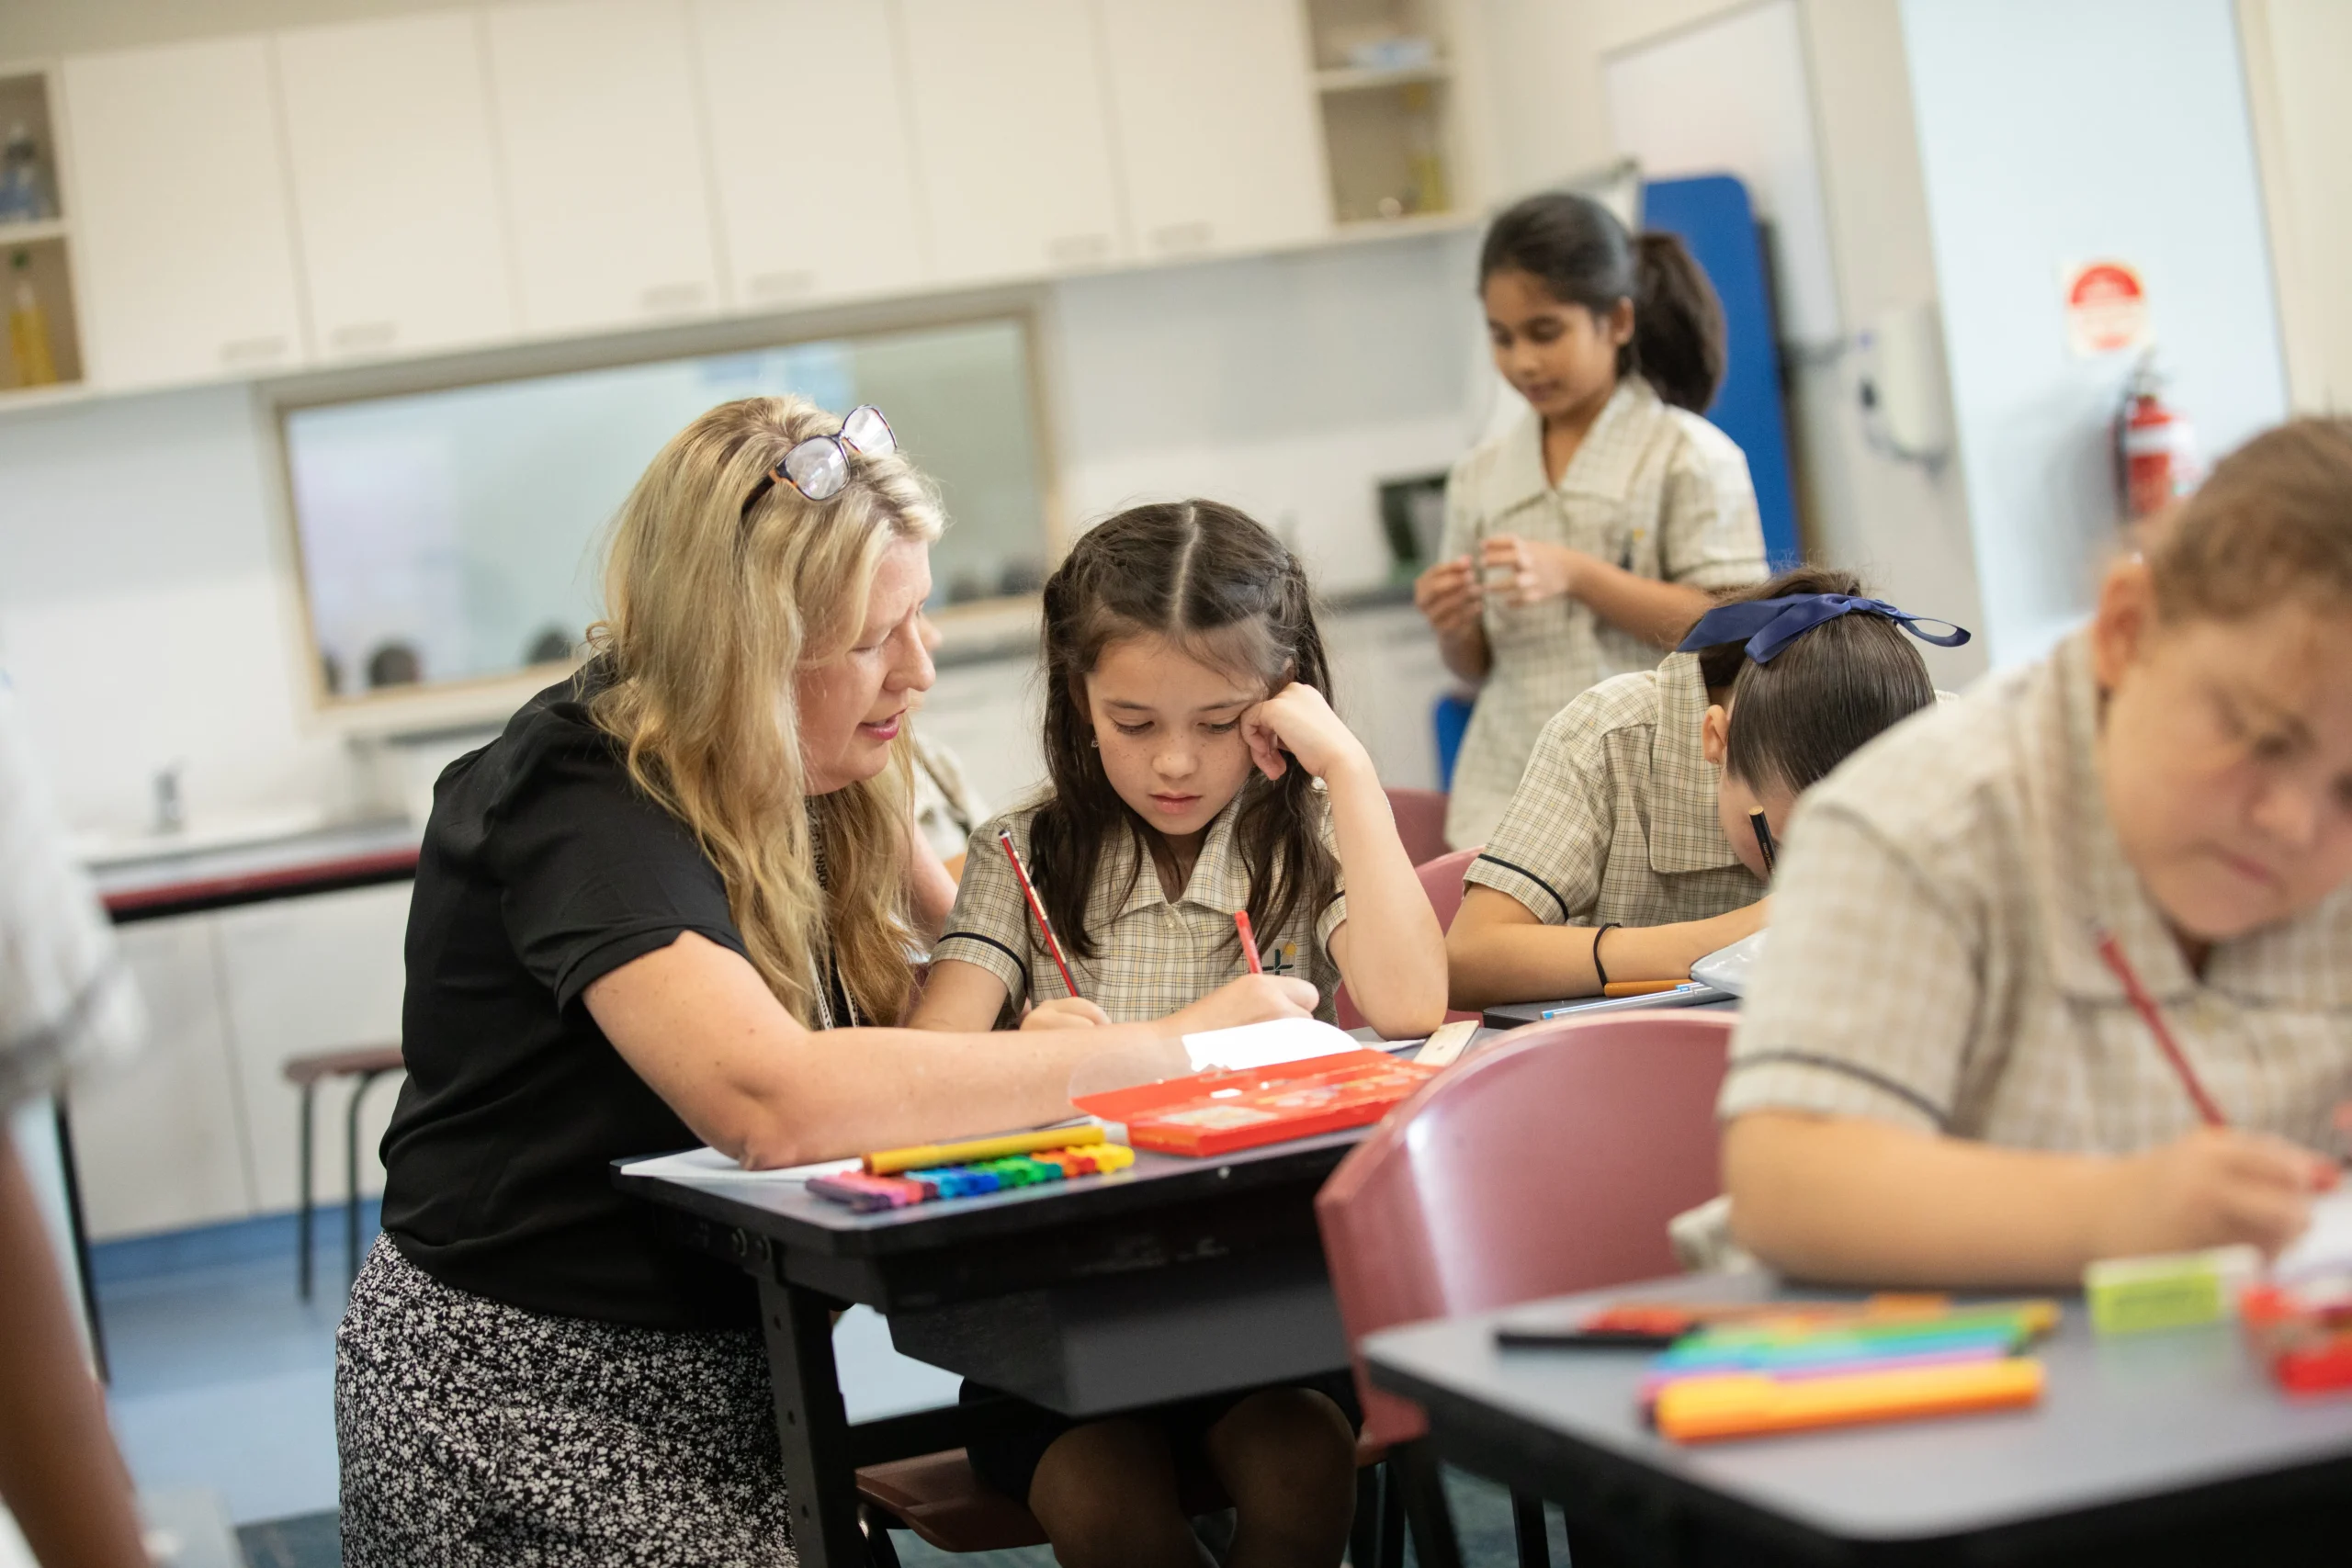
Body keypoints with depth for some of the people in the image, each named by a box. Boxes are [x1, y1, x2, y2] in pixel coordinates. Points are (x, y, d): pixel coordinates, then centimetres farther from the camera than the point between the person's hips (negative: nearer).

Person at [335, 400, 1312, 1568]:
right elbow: (774, 1102, -36)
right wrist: (1166, 1051, -31)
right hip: (535, 1411, -8)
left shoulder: (793, 781, 4)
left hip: (722, 1373, 8)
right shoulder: (586, 807, -22)